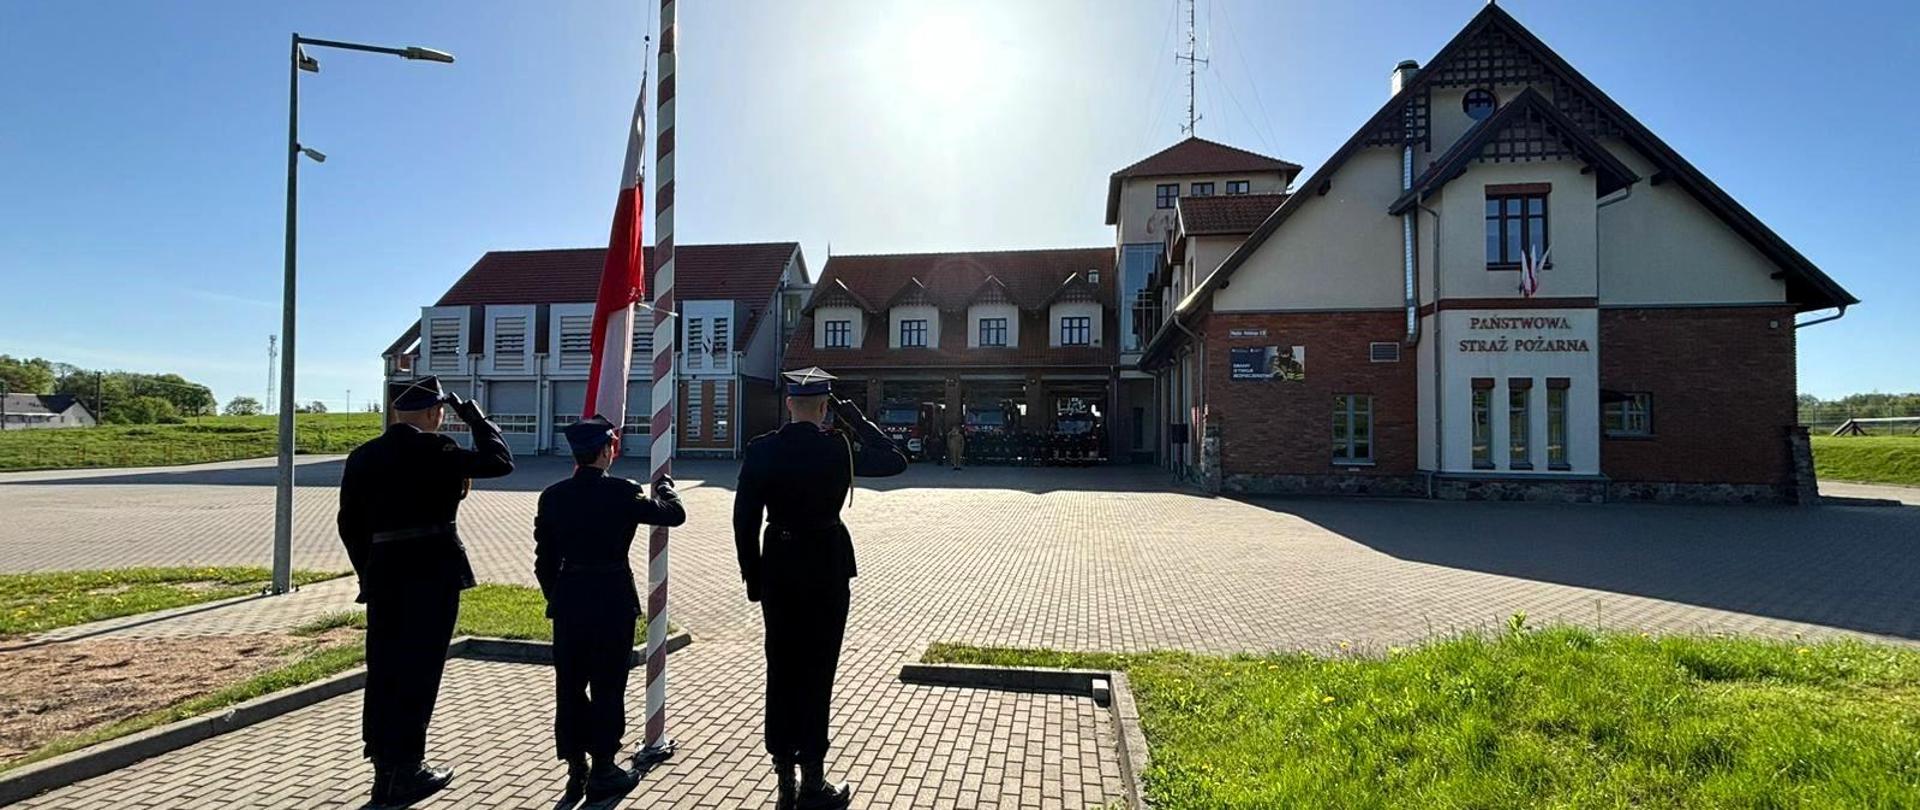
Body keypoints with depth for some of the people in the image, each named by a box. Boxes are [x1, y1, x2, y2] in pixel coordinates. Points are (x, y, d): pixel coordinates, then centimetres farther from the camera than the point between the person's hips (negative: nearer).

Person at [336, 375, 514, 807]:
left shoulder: (361, 457, 7)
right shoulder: (436, 450, -12)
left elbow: (350, 525, 10)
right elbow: (500, 460, -6)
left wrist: (369, 573, 19)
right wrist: (475, 416, 4)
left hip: (383, 572, 6)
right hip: (434, 571, -6)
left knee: (383, 670, 14)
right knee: (420, 669, 3)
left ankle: (384, 770, 25)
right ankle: (406, 770, 10)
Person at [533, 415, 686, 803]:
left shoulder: (553, 496, 1)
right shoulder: (623, 492, -13)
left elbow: (545, 560, 5)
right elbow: (675, 513, -2)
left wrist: (556, 598, 17)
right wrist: (663, 485, 16)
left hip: (568, 600, 4)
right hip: (612, 600, -4)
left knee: (569, 686, 13)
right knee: (607, 686, 7)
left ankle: (576, 770, 23)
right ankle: (603, 772, 16)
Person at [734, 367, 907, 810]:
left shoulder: (761, 450, -4)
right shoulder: (840, 447, -10)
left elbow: (744, 518, -4)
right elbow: (896, 460, 4)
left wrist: (752, 575, 6)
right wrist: (856, 419, 5)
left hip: (778, 566, 3)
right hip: (827, 567, -2)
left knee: (781, 669, 13)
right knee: (817, 671, 6)